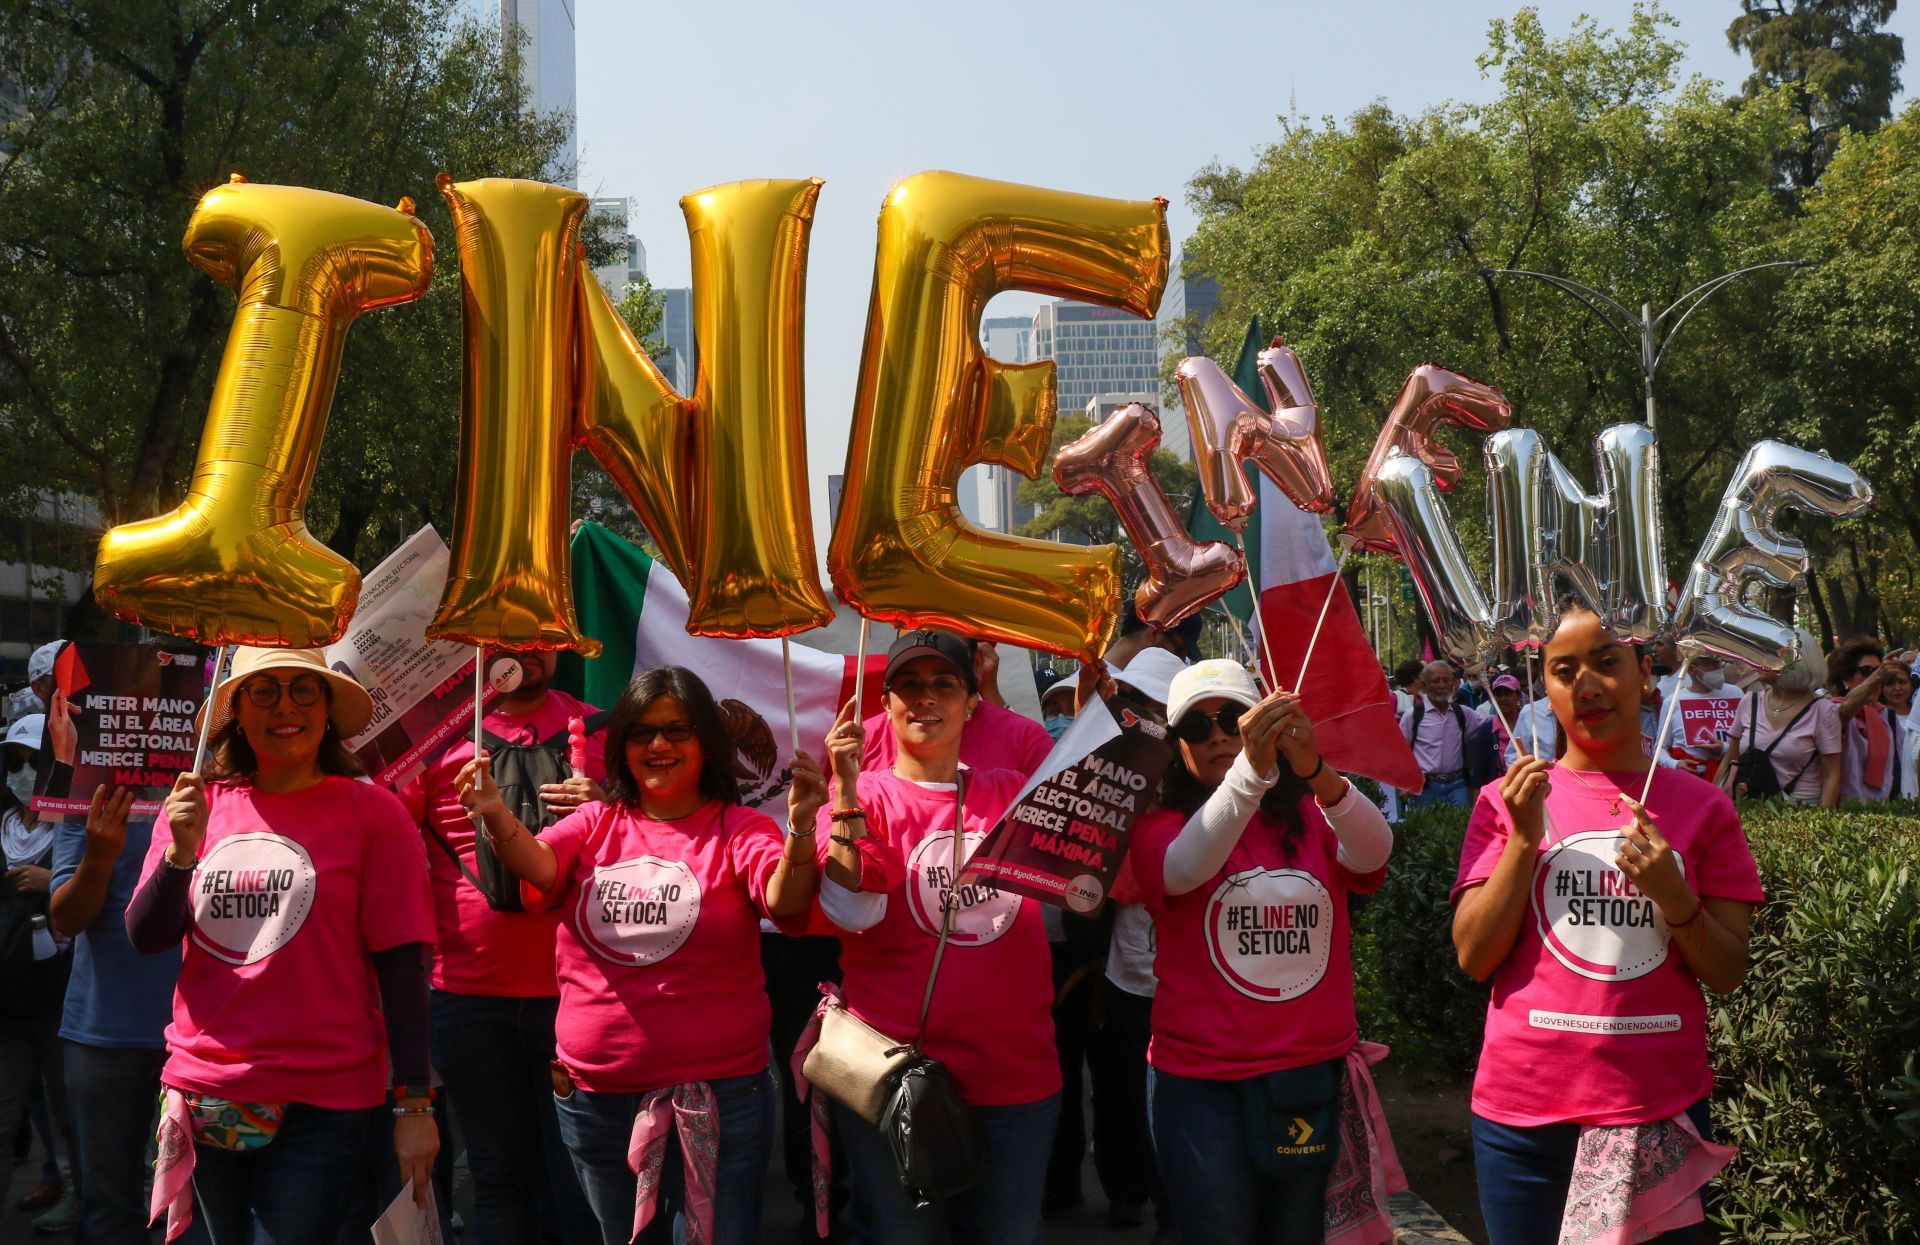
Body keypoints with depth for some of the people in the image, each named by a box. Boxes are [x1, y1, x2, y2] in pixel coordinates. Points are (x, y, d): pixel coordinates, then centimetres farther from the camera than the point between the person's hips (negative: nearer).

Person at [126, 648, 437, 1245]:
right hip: (201, 1096, 4)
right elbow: (146, 937, 3)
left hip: (321, 1105, -4)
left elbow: (401, 961, -7)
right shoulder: (197, 807, 6)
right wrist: (181, 851, -15)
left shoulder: (371, 811, -5)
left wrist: (414, 1103, -9)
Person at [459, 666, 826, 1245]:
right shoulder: (595, 825, 5)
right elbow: (540, 865, -14)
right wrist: (497, 817, -35)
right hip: (595, 1097, 4)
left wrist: (800, 830, -42)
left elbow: (785, 902, -22)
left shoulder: (739, 831, -5)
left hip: (719, 1097, -3)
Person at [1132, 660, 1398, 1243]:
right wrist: (1251, 768, -42)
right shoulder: (1160, 827, -2)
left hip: (1315, 1079, 3)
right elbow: (1185, 868, -26)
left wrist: (1314, 771, -37)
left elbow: (1373, 851, -16)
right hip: (1203, 1086, -3)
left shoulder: (1311, 818, 5)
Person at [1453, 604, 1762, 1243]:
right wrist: (1524, 839, -12)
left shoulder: (1701, 807, 2)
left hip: (1662, 1111, 0)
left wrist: (1673, 895, -16)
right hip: (1524, 1110, 0)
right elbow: (1474, 958, -3)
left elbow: (1727, 974, 2)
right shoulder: (1507, 800, 2)